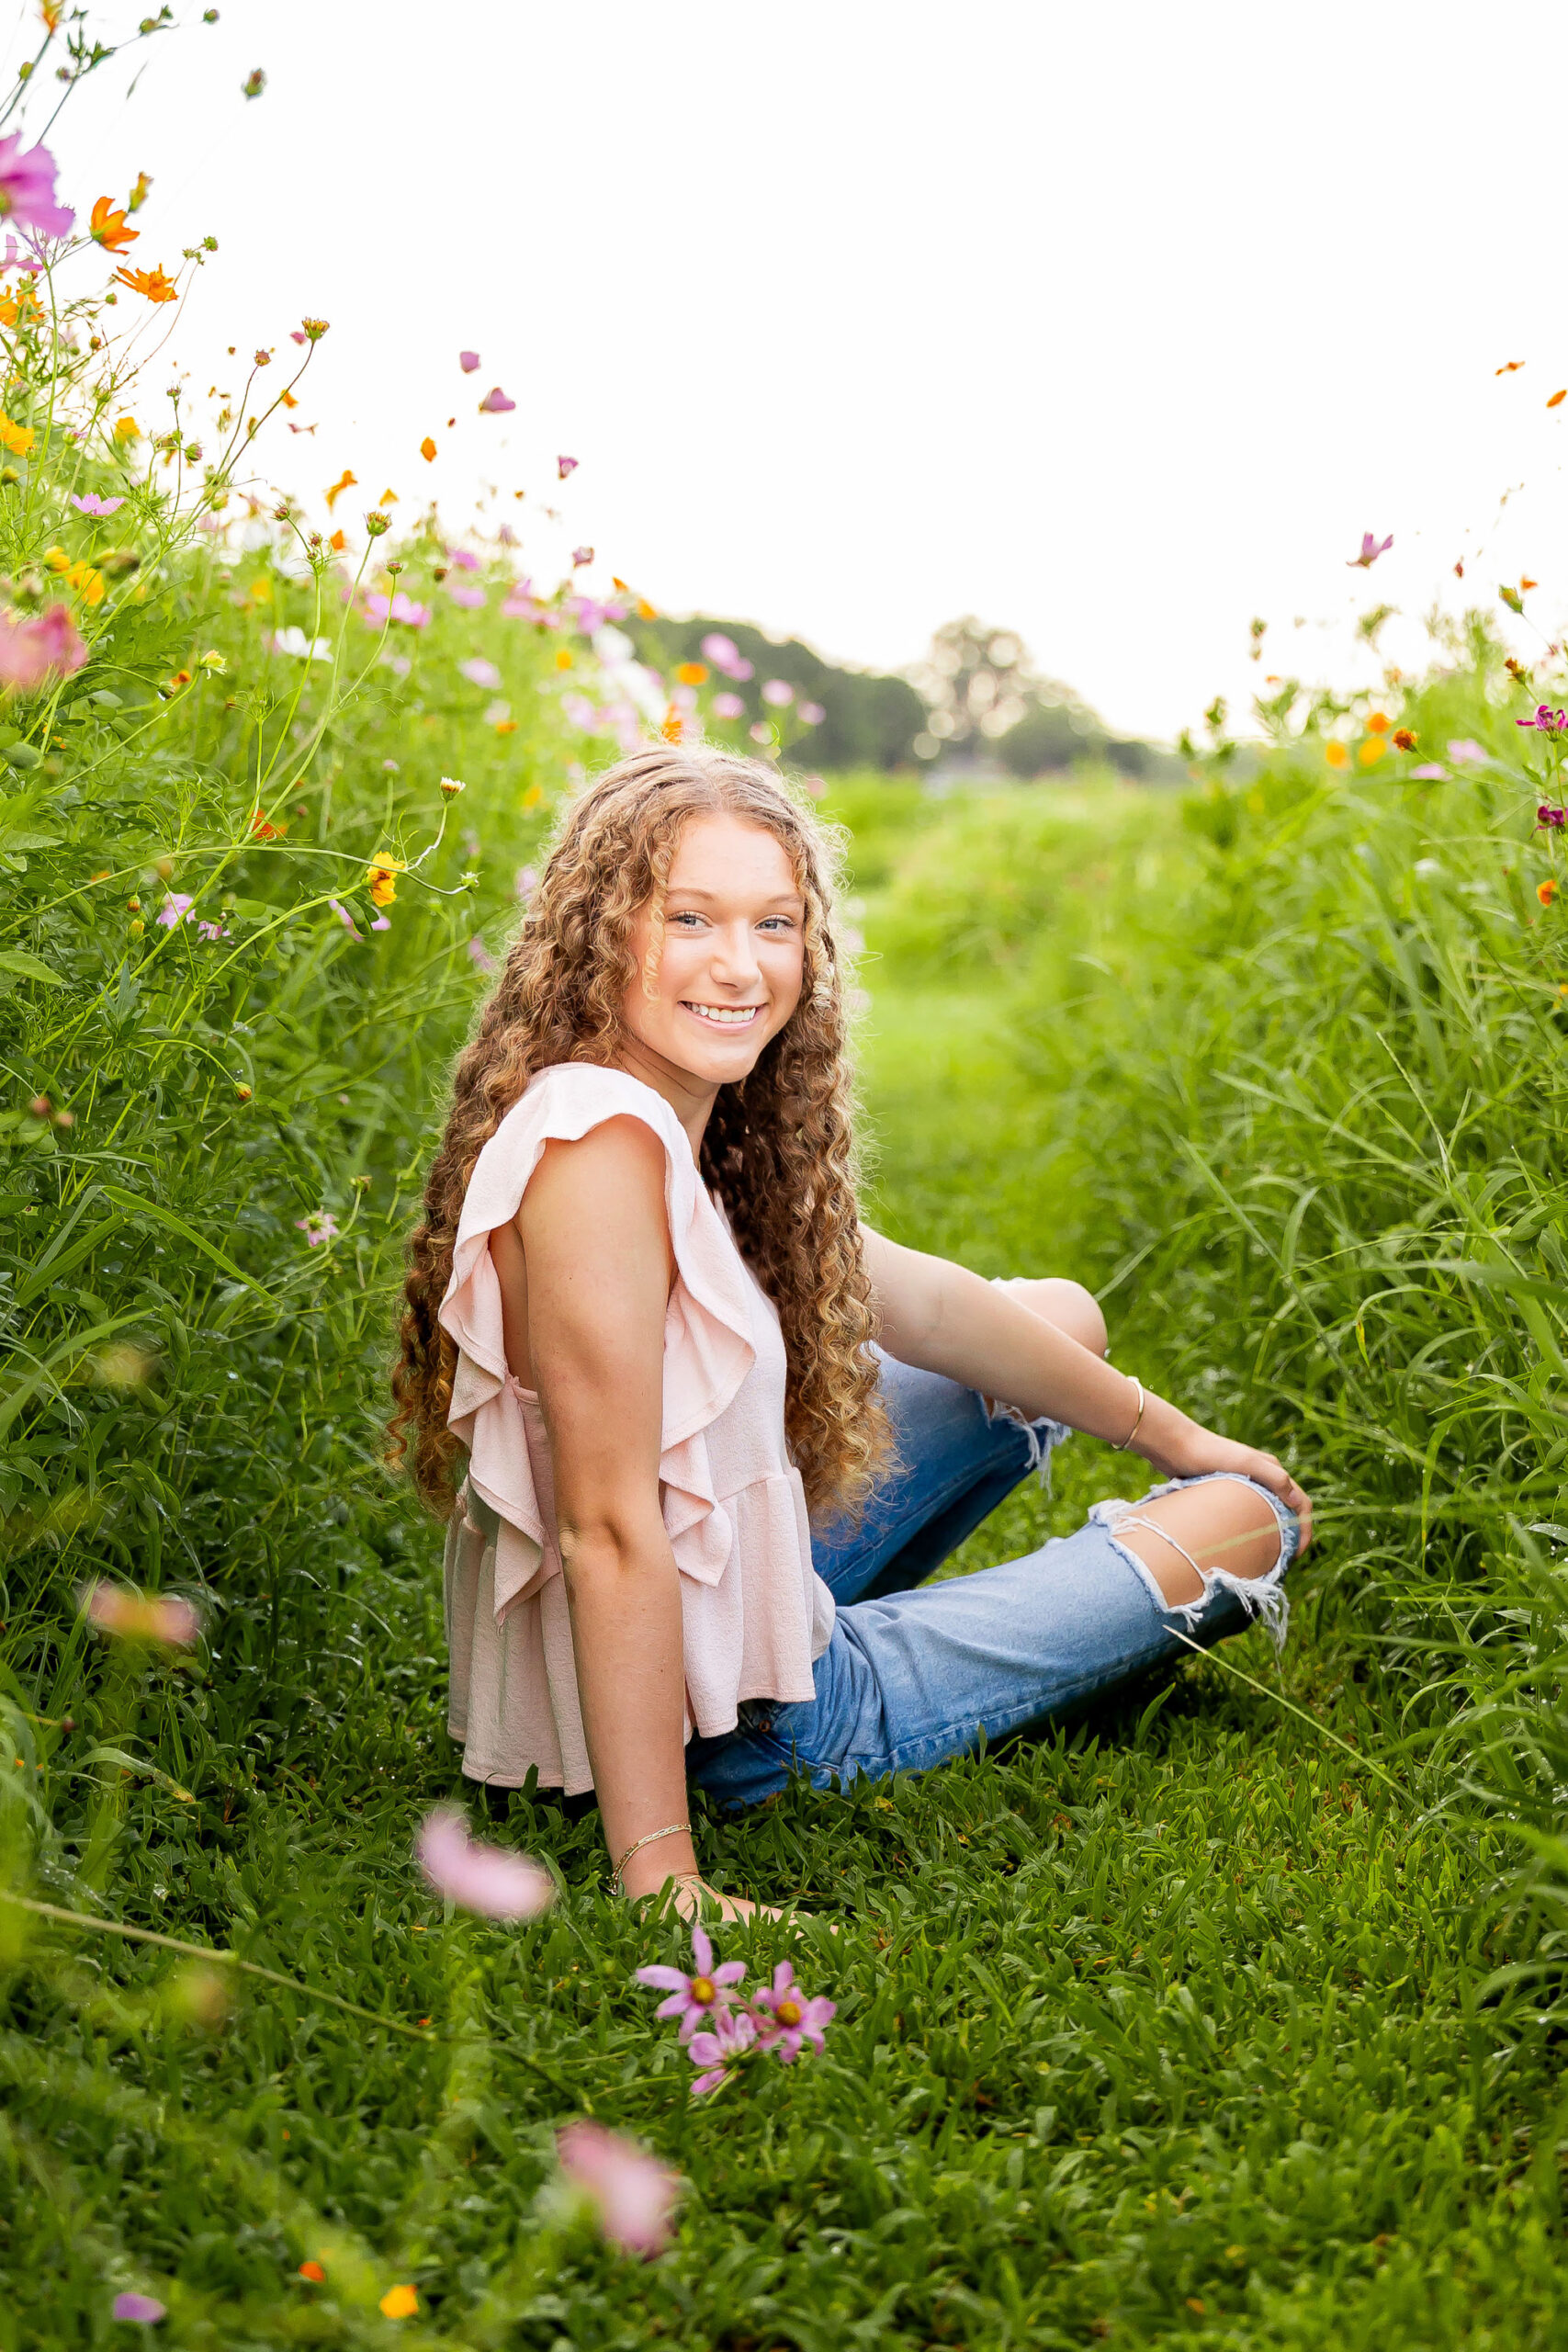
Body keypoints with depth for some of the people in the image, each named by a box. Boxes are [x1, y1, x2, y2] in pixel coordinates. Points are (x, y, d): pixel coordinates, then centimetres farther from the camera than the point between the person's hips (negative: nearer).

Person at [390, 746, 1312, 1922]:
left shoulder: (693, 1121, -1)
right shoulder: (601, 1140, -30)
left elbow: (912, 1300, 10)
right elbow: (610, 1531, -32)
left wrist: (1171, 1437, 19)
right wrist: (662, 1882, -32)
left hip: (725, 1596, 8)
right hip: (726, 1727, -8)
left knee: (1063, 1314, 24)